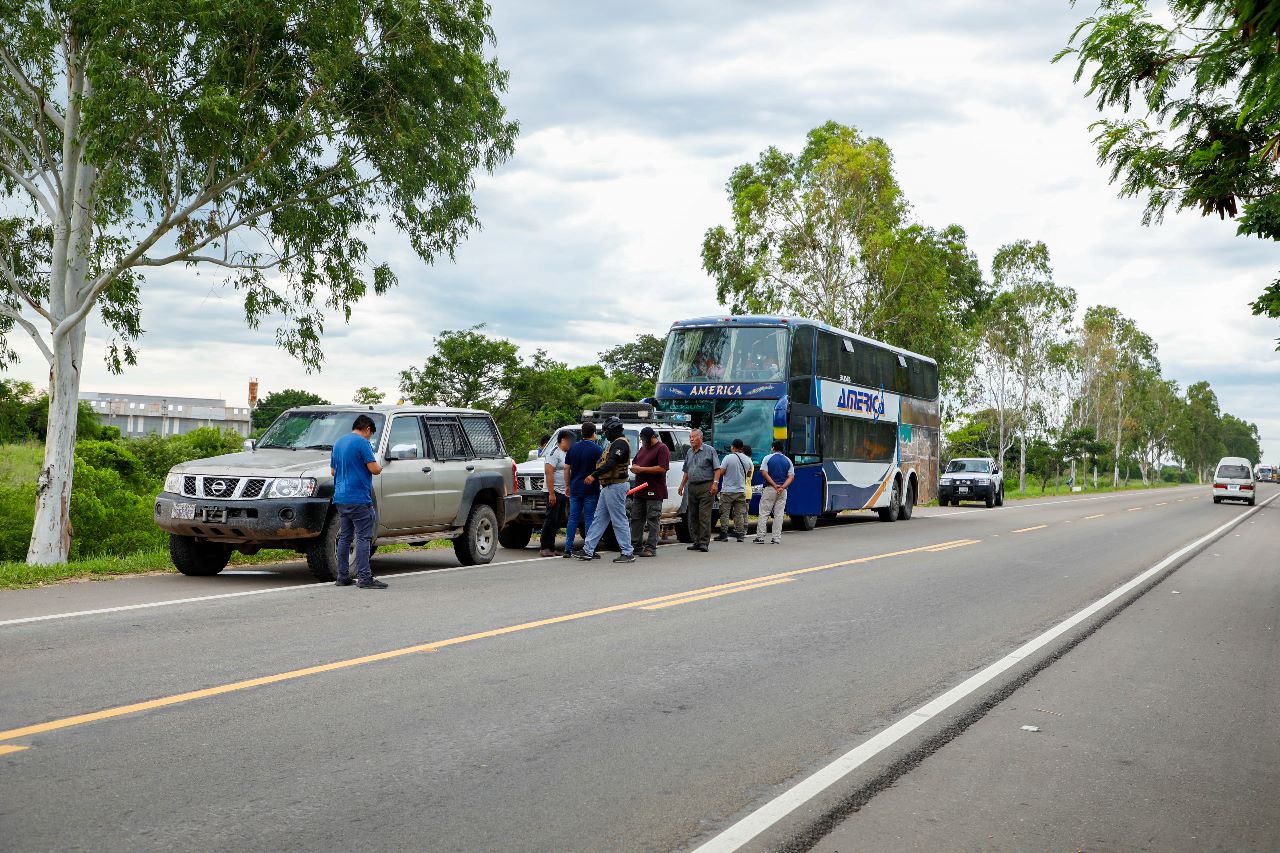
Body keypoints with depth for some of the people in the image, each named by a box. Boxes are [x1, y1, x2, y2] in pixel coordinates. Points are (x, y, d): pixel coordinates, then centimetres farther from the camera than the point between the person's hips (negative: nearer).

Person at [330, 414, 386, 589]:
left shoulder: (338, 443, 14)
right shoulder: (362, 443, -11)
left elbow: (333, 471, 21)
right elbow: (374, 469, -16)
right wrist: (379, 467, 5)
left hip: (341, 498, 8)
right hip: (359, 499, -8)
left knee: (344, 537, 12)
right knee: (363, 538, -5)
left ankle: (342, 577, 14)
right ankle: (364, 578, -8)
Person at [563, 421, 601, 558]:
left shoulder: (573, 448, 6)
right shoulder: (596, 449, -7)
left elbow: (566, 469, 8)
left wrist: (568, 486, 17)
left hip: (575, 489, 4)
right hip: (591, 490, -4)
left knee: (573, 518, 8)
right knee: (589, 519, 0)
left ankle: (568, 549, 6)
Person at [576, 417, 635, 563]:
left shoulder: (620, 443, -14)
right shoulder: (615, 443, 20)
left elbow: (611, 463, -26)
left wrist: (594, 475, -31)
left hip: (615, 487, -11)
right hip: (608, 487, 11)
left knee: (619, 521, -7)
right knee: (599, 519, 10)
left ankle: (628, 553, -2)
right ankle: (588, 550, 12)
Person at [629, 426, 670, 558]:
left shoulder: (662, 449, -8)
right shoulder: (643, 448, 19)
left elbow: (662, 468, -18)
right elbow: (635, 463, 28)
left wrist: (642, 469, -17)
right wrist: (634, 467, 2)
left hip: (654, 492, -9)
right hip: (639, 490, 9)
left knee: (653, 520, -4)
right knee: (636, 518, 10)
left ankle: (651, 548, -3)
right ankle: (634, 545, 16)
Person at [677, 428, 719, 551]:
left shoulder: (709, 450, -2)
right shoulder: (690, 452, 17)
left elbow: (717, 468, -5)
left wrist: (715, 483, -15)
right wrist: (682, 485, 17)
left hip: (706, 487, -7)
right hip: (692, 487, 7)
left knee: (704, 515, -10)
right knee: (693, 516, 7)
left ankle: (704, 542, -9)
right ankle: (696, 541, 13)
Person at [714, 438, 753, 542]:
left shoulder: (728, 458, -11)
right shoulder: (747, 460, 4)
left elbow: (720, 472, -14)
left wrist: (716, 482, 3)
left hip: (728, 491, -4)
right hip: (741, 491, 4)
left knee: (724, 513, 2)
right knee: (739, 514, 8)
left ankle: (723, 534, 0)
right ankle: (740, 534, 8)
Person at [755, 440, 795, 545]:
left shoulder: (767, 458, 1)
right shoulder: (788, 461, 10)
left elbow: (764, 473, -9)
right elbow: (791, 477, 1)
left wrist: (774, 485, -10)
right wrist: (782, 487, -10)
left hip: (769, 489, -3)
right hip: (783, 491, 3)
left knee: (763, 514, 1)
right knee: (779, 514, 5)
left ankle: (760, 537, -3)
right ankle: (777, 538, 3)